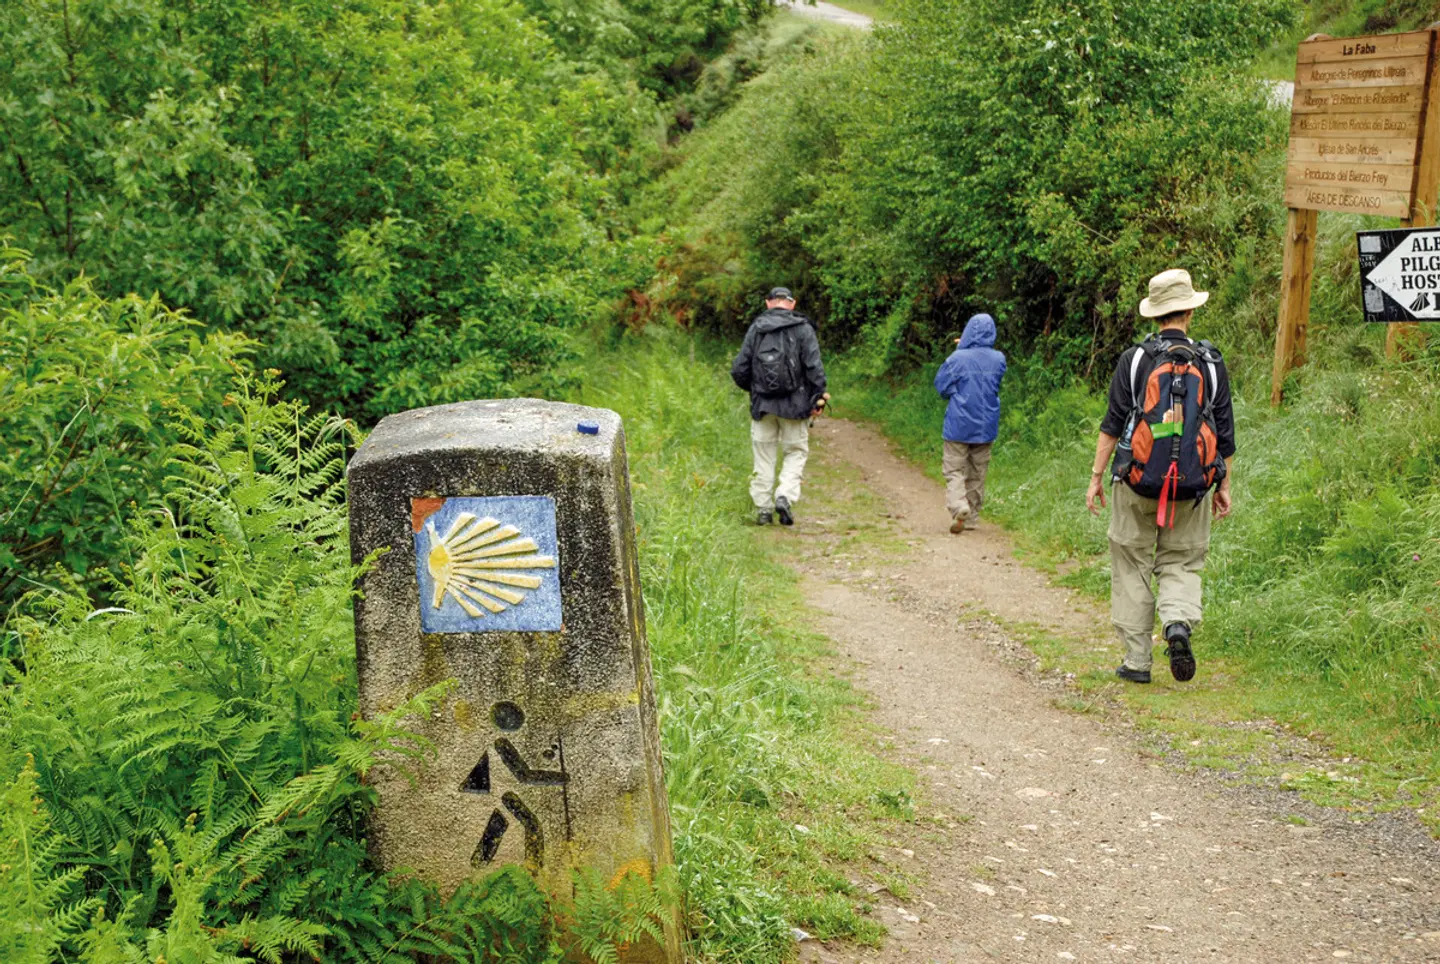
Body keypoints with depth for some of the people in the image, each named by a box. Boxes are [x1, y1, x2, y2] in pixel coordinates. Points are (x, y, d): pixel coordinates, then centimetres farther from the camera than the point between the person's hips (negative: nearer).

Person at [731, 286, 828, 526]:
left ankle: (763, 509, 9)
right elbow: (814, 368, -10)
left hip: (762, 405, 2)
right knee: (796, 452, 10)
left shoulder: (756, 328, 4)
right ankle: (785, 497, -9)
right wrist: (817, 398, 0)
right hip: (794, 405, -2)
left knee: (764, 457, 9)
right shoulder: (803, 328, -3)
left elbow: (739, 370, 4)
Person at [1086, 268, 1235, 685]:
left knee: (1132, 566, 9)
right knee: (1181, 563, 14)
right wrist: (1224, 487, 14)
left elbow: (1113, 423, -6)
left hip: (1137, 482, -1)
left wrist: (1096, 476, 0)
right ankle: (1178, 621, -15)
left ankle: (1137, 661, 9)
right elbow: (1225, 432, 6)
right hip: (1192, 486, 1)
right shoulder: (1210, 363, 3)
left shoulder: (1134, 359, -3)